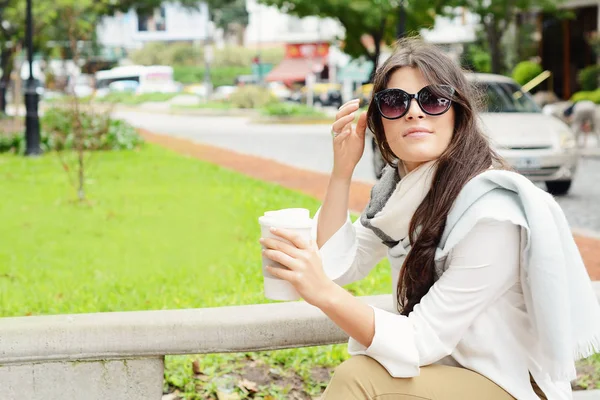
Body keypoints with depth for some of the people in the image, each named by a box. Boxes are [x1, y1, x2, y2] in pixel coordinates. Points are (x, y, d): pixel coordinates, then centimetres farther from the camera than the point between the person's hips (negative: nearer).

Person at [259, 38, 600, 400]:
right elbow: (339, 267, -1)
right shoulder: (403, 181, 0)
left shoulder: (491, 211, -24)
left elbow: (419, 343, -24)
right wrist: (342, 170, -9)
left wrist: (323, 293, -38)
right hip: (441, 362, 6)